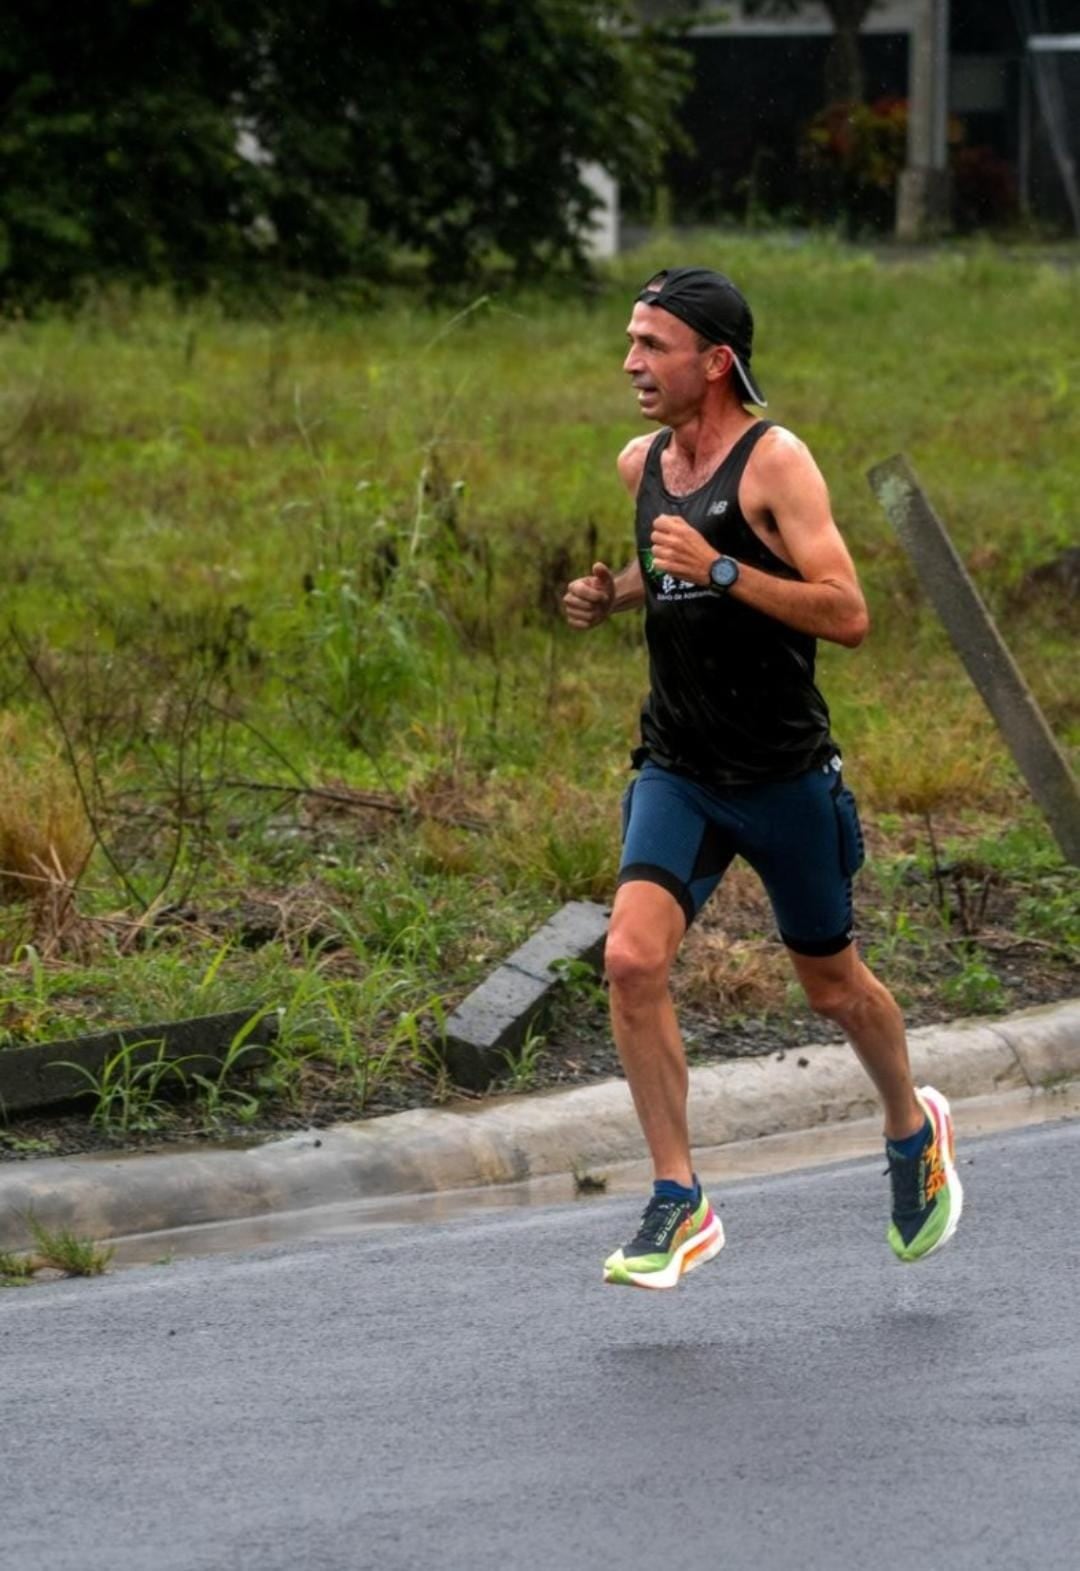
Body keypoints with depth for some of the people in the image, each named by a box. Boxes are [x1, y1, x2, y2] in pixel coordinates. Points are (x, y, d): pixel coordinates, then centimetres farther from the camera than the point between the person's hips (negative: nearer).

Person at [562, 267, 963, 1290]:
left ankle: (913, 1130, 42)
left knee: (832, 987, 11)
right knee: (631, 959, -16)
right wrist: (613, 592, 7)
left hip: (785, 774, -5)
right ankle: (679, 1206, -9)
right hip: (676, 772, 5)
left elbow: (848, 615, -20)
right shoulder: (641, 464, 7)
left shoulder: (775, 463, -14)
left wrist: (719, 569, -28)